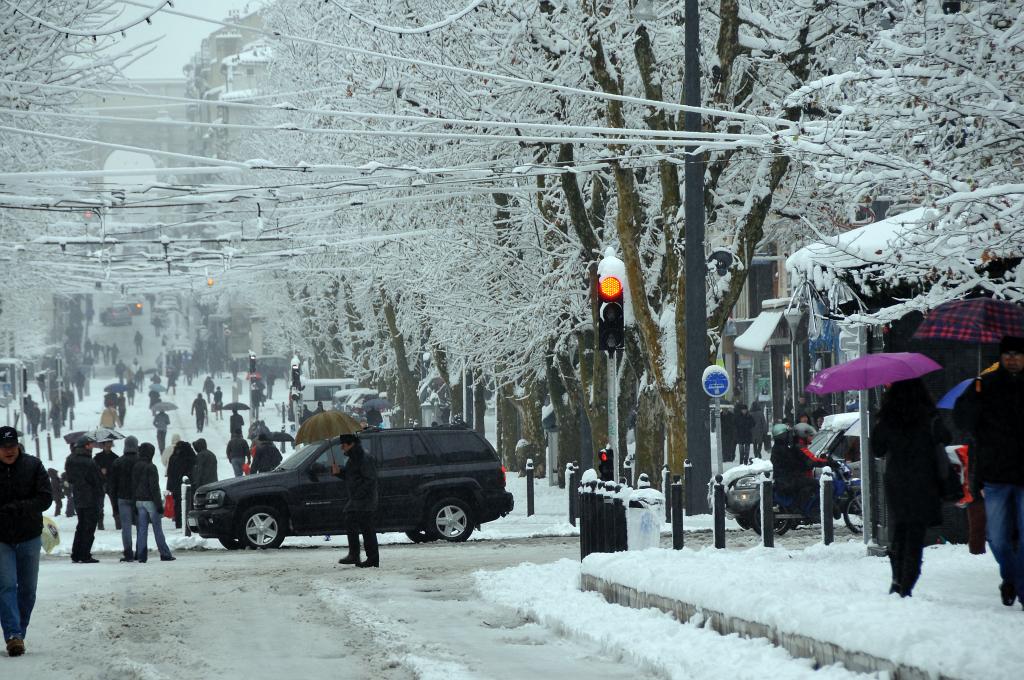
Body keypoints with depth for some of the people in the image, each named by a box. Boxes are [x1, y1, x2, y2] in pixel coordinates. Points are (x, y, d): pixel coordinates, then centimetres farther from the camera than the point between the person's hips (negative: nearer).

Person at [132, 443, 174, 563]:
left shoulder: (136, 467, 8)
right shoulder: (151, 468, -14)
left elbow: (133, 485, 13)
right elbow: (154, 487, -15)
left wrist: (135, 505, 19)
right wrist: (159, 504, -12)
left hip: (139, 501, 6)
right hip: (150, 501, -6)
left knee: (142, 528, 6)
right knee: (157, 529, -1)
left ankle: (141, 555, 2)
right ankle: (165, 554, 3)